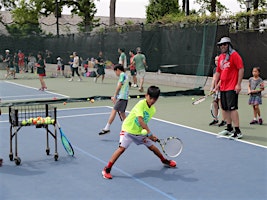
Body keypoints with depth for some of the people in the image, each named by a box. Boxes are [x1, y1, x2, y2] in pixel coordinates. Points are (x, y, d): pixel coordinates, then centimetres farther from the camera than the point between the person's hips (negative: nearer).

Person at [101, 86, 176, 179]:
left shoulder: (153, 110, 0)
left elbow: (144, 123, 6)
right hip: (128, 129, -7)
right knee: (122, 148, -20)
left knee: (152, 146, 13)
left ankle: (164, 161, 40)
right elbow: (140, 120, -32)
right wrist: (150, 133, -33)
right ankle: (107, 170, -13)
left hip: (139, 132, 7)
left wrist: (150, 136, -6)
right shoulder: (141, 104, -22)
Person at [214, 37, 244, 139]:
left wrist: (238, 84, -18)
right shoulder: (220, 57, 14)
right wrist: (216, 84, 14)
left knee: (232, 108, -12)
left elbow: (241, 69, -13)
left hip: (232, 88, -8)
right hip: (223, 87, 8)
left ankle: (238, 132, -9)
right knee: (226, 108, 12)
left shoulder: (234, 55, -8)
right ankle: (229, 129, 24)